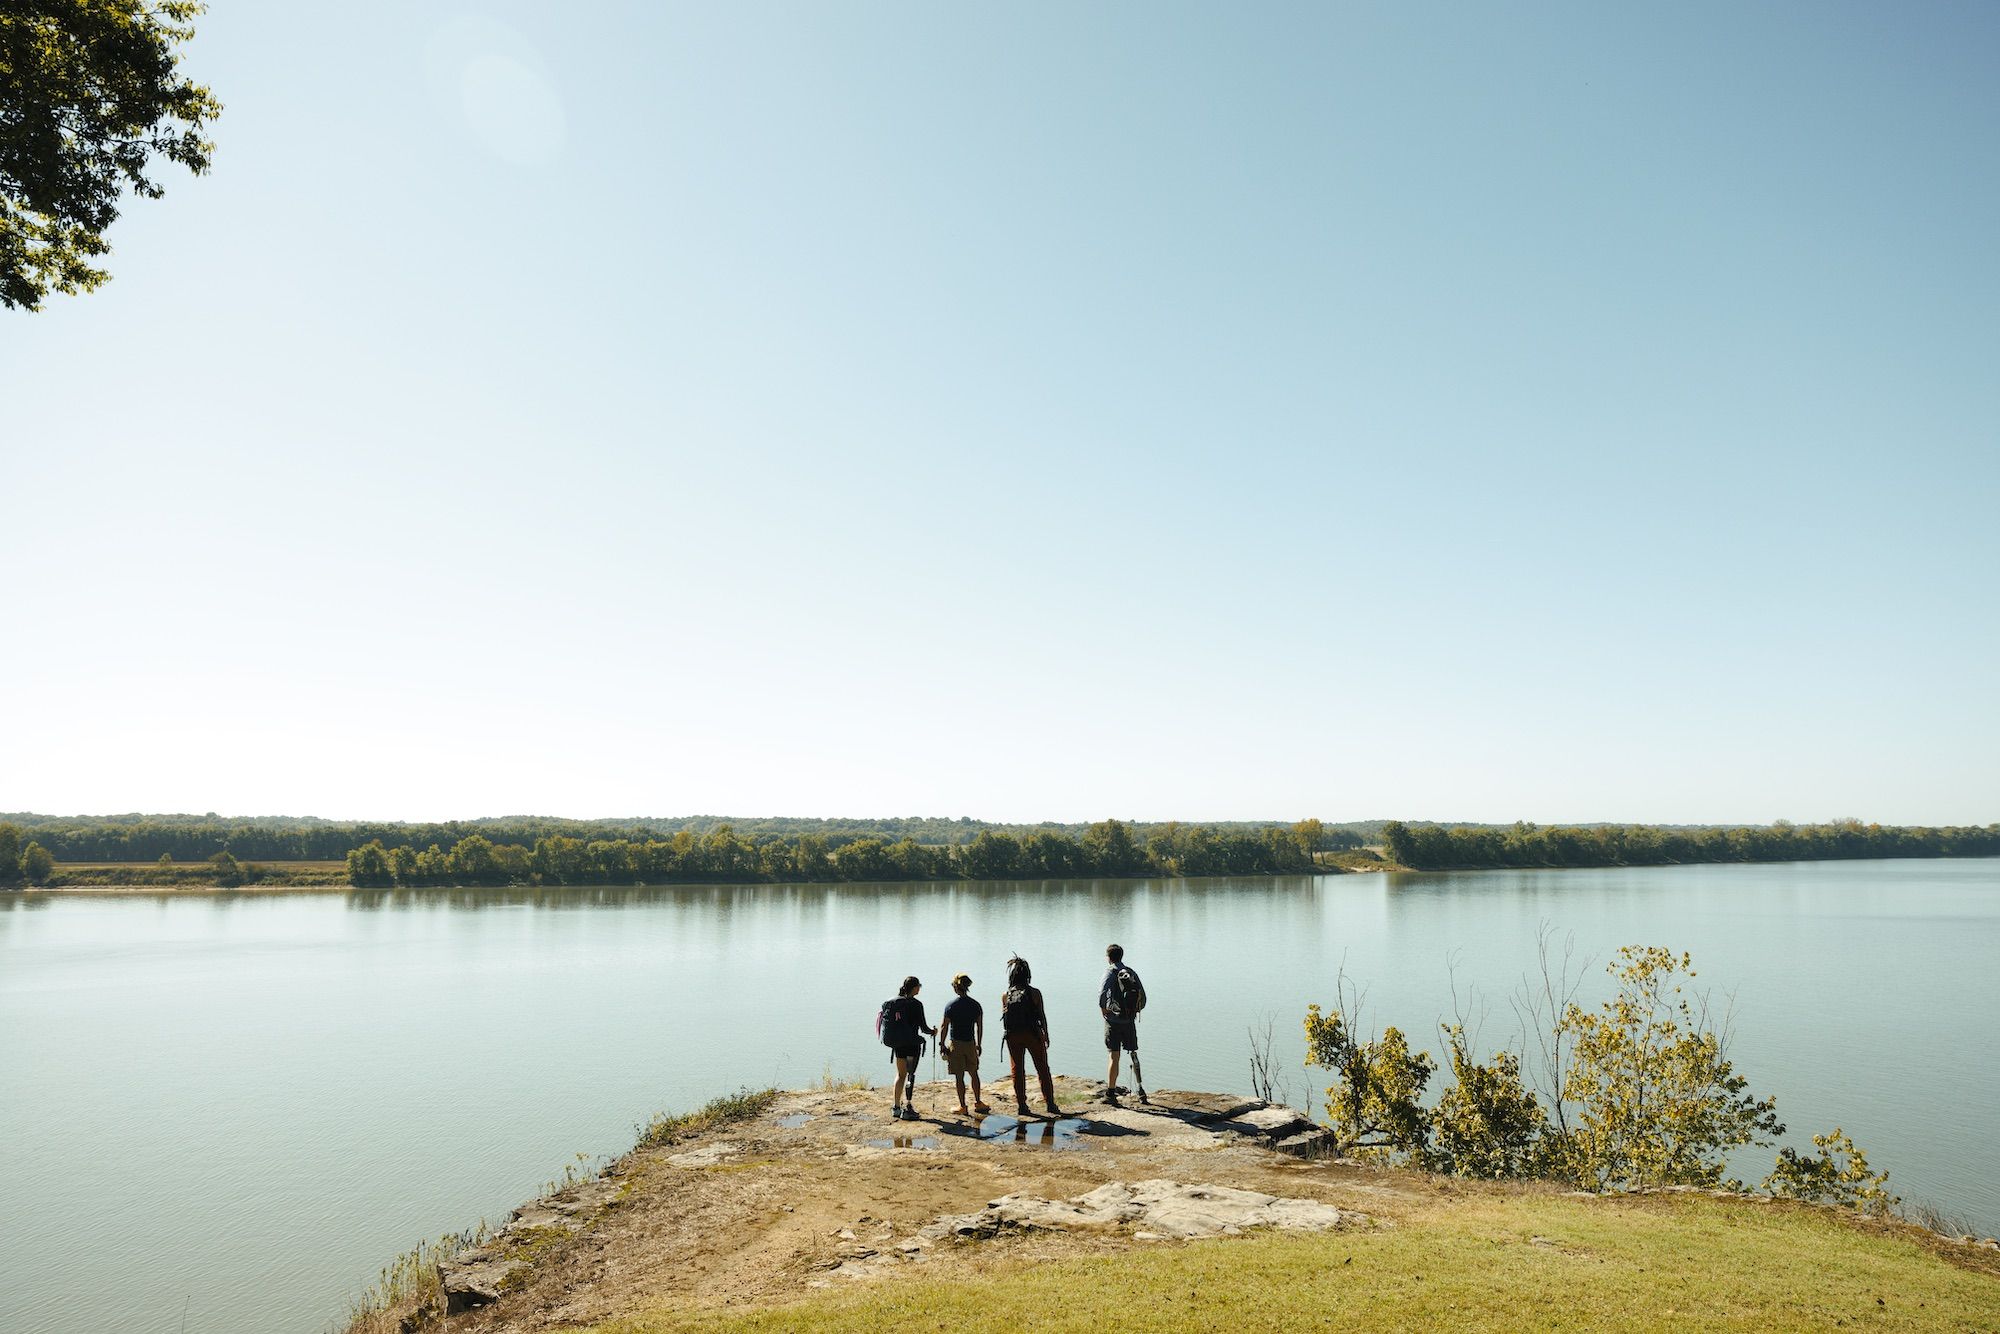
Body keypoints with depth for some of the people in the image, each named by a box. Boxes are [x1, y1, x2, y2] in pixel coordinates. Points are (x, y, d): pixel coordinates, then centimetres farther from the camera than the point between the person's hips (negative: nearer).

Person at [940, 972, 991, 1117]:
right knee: (974, 1074, 18)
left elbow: (944, 1027, -9)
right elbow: (980, 1027, 5)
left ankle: (963, 1107, 7)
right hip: (971, 1043, 3)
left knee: (959, 1077, 3)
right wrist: (979, 1044, 14)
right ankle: (978, 1103, 23)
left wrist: (942, 1044, 0)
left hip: (955, 1044, -3)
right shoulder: (976, 1005, 0)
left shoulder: (950, 1006, -10)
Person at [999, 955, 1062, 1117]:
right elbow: (1042, 1016, -5)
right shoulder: (1034, 993, -8)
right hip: (1033, 1035, -2)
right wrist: (1046, 1035, 5)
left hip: (1013, 1037, 2)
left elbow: (1003, 1017, 3)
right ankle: (1050, 1103, 8)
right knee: (1043, 1069, 8)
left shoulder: (1006, 995, 0)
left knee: (1017, 1070, 11)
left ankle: (1021, 1105, 11)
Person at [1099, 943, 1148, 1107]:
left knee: (1114, 1057, -2)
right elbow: (1143, 997, 7)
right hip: (1130, 1021, 4)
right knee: (1134, 1055, 15)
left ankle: (1110, 1093, -2)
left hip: (1113, 1020, -4)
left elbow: (1102, 993, -23)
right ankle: (1141, 1092, 18)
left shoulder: (1111, 973, -8)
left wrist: (1102, 1010, -9)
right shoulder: (1132, 973, 7)